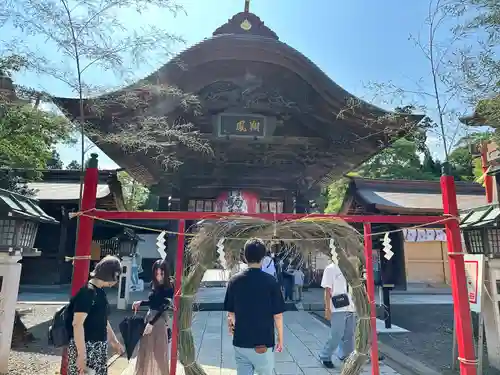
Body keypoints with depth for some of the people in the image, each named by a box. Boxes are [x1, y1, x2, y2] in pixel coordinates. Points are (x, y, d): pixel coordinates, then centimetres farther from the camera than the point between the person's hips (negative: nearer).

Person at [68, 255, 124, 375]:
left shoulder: (101, 292, 9)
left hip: (99, 348, 9)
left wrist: (114, 341, 22)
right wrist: (82, 355, -24)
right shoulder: (87, 292, -18)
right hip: (85, 347, -9)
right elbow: (77, 324, -23)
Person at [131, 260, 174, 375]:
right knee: (146, 349, 19)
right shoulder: (154, 285, 2)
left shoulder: (169, 288, -16)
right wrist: (140, 303, 5)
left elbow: (163, 307, -19)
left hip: (160, 320, -7)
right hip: (149, 316, 7)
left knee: (158, 350, 6)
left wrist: (152, 323, -20)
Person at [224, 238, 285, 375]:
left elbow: (230, 313, 3)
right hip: (264, 343, -2)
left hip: (240, 342, 2)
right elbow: (278, 315, -9)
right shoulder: (270, 281, -13)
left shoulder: (234, 280, -5)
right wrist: (280, 339, 5)